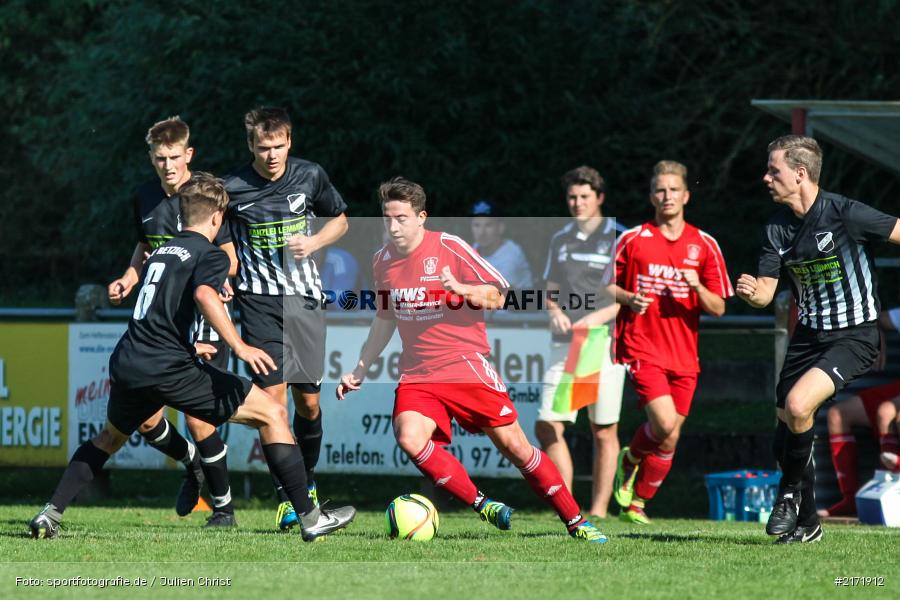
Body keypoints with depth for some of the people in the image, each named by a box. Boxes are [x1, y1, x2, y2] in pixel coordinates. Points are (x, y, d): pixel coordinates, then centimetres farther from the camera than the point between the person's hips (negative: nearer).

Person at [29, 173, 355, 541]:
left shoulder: (159, 253, 25)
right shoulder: (210, 255, 2)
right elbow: (204, 294, -20)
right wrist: (239, 348, -24)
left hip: (126, 362, 7)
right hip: (169, 368, -7)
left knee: (112, 435, 35)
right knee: (272, 414, 0)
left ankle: (51, 514, 23)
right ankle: (310, 518, -5)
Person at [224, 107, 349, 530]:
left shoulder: (310, 177, 0)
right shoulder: (232, 189, -6)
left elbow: (340, 221, 15)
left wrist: (312, 242, -4)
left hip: (304, 299, 2)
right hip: (259, 302, -2)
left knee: (308, 400, 6)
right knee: (273, 393, -13)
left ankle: (306, 480, 29)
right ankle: (286, 496, -9)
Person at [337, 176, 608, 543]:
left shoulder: (450, 248, -8)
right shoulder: (383, 260, 7)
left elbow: (496, 296, -7)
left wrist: (461, 289, -26)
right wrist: (360, 369, 23)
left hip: (467, 366, -4)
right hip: (417, 374, 4)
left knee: (513, 445, -4)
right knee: (409, 439, -24)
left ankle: (576, 523, 10)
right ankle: (482, 506, -10)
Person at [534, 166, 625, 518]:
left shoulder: (618, 238, -1)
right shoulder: (560, 240, 16)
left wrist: (600, 316, -18)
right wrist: (555, 311, -1)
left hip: (604, 343, -5)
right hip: (564, 344, 5)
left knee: (604, 433, -1)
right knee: (547, 427, -6)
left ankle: (598, 510, 5)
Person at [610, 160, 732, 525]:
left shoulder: (704, 246, 6)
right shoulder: (632, 239, 2)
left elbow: (718, 308, 6)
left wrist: (698, 288, -15)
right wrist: (628, 298, -9)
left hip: (684, 355, 3)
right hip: (642, 348, -3)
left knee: (669, 438, 4)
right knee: (666, 425, -20)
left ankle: (636, 502, 22)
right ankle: (630, 460, 10)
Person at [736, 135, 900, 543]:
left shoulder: (845, 214, -17)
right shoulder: (777, 229, 2)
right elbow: (765, 292, 3)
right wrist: (751, 292, -21)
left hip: (854, 337, -7)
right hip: (808, 336, 7)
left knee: (797, 405, -27)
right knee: (786, 436, 5)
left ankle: (792, 492, -1)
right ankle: (805, 524, 25)